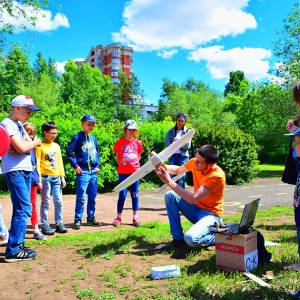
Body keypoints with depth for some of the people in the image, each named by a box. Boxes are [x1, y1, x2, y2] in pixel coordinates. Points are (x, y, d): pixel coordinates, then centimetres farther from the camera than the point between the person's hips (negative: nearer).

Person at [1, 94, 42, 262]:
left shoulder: (19, 125, 17)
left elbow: (29, 144, 13)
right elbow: (22, 148, -19)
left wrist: (27, 144, -8)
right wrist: (35, 142, -2)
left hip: (25, 170, 9)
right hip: (14, 171, -9)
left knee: (21, 209, 11)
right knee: (24, 209, -13)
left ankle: (18, 244, 20)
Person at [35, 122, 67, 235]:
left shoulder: (56, 146, 12)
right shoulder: (40, 146, -4)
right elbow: (37, 163, -7)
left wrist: (62, 177, 11)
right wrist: (38, 179, -13)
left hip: (56, 178, 5)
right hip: (45, 177, -5)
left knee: (59, 202, 6)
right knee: (45, 203, 2)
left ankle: (59, 223, 16)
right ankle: (45, 225, 10)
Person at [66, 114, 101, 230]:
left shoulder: (94, 139, 13)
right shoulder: (78, 137, -4)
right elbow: (69, 152, -7)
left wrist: (98, 165, 10)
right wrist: (75, 165, -10)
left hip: (93, 172, 6)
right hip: (83, 172, -6)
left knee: (92, 198, 11)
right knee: (81, 198, -7)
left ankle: (91, 219, 22)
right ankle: (77, 220, 3)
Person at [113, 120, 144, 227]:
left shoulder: (137, 143, 6)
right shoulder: (119, 142, 0)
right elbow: (117, 156, 6)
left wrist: (136, 165, 3)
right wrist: (121, 164, -2)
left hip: (135, 171, 2)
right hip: (123, 172, -2)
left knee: (135, 195, 7)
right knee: (122, 195, 0)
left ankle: (135, 218, 14)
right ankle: (118, 217, 11)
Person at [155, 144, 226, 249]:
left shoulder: (217, 176, -28)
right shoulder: (195, 163, -9)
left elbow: (193, 198, -33)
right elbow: (177, 170, 12)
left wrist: (169, 182, -34)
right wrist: (163, 167, -10)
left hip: (210, 214, -7)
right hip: (196, 209, 7)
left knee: (190, 238, -32)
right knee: (170, 195, -13)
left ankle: (216, 236, 2)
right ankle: (178, 238, -3)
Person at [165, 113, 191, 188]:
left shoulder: (187, 132, 4)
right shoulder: (170, 131, 6)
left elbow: (187, 145, -5)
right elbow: (168, 144, -4)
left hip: (183, 156, -1)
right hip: (172, 156, 2)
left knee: (181, 177, -2)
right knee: (172, 176, 4)